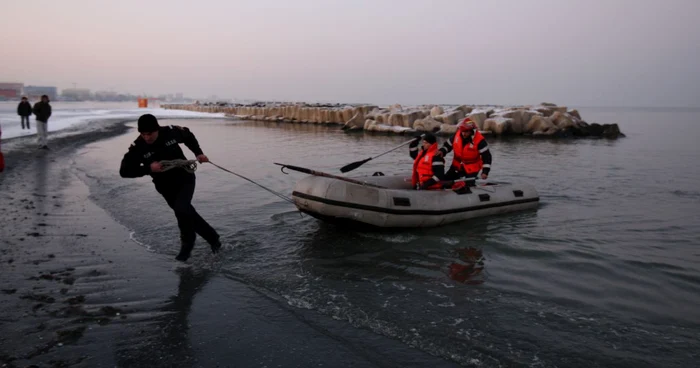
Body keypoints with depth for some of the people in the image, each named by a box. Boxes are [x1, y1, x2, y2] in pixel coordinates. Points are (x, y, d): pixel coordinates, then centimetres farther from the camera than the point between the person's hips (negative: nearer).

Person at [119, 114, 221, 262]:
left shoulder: (171, 131, -16)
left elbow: (188, 136, 7)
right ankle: (213, 239, 30)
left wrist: (198, 153, -1)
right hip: (166, 187, 2)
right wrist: (148, 168, -33)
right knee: (186, 213, 9)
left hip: (185, 178, -2)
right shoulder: (137, 147, -19)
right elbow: (124, 171, -21)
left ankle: (187, 244, 1)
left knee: (181, 209, -24)